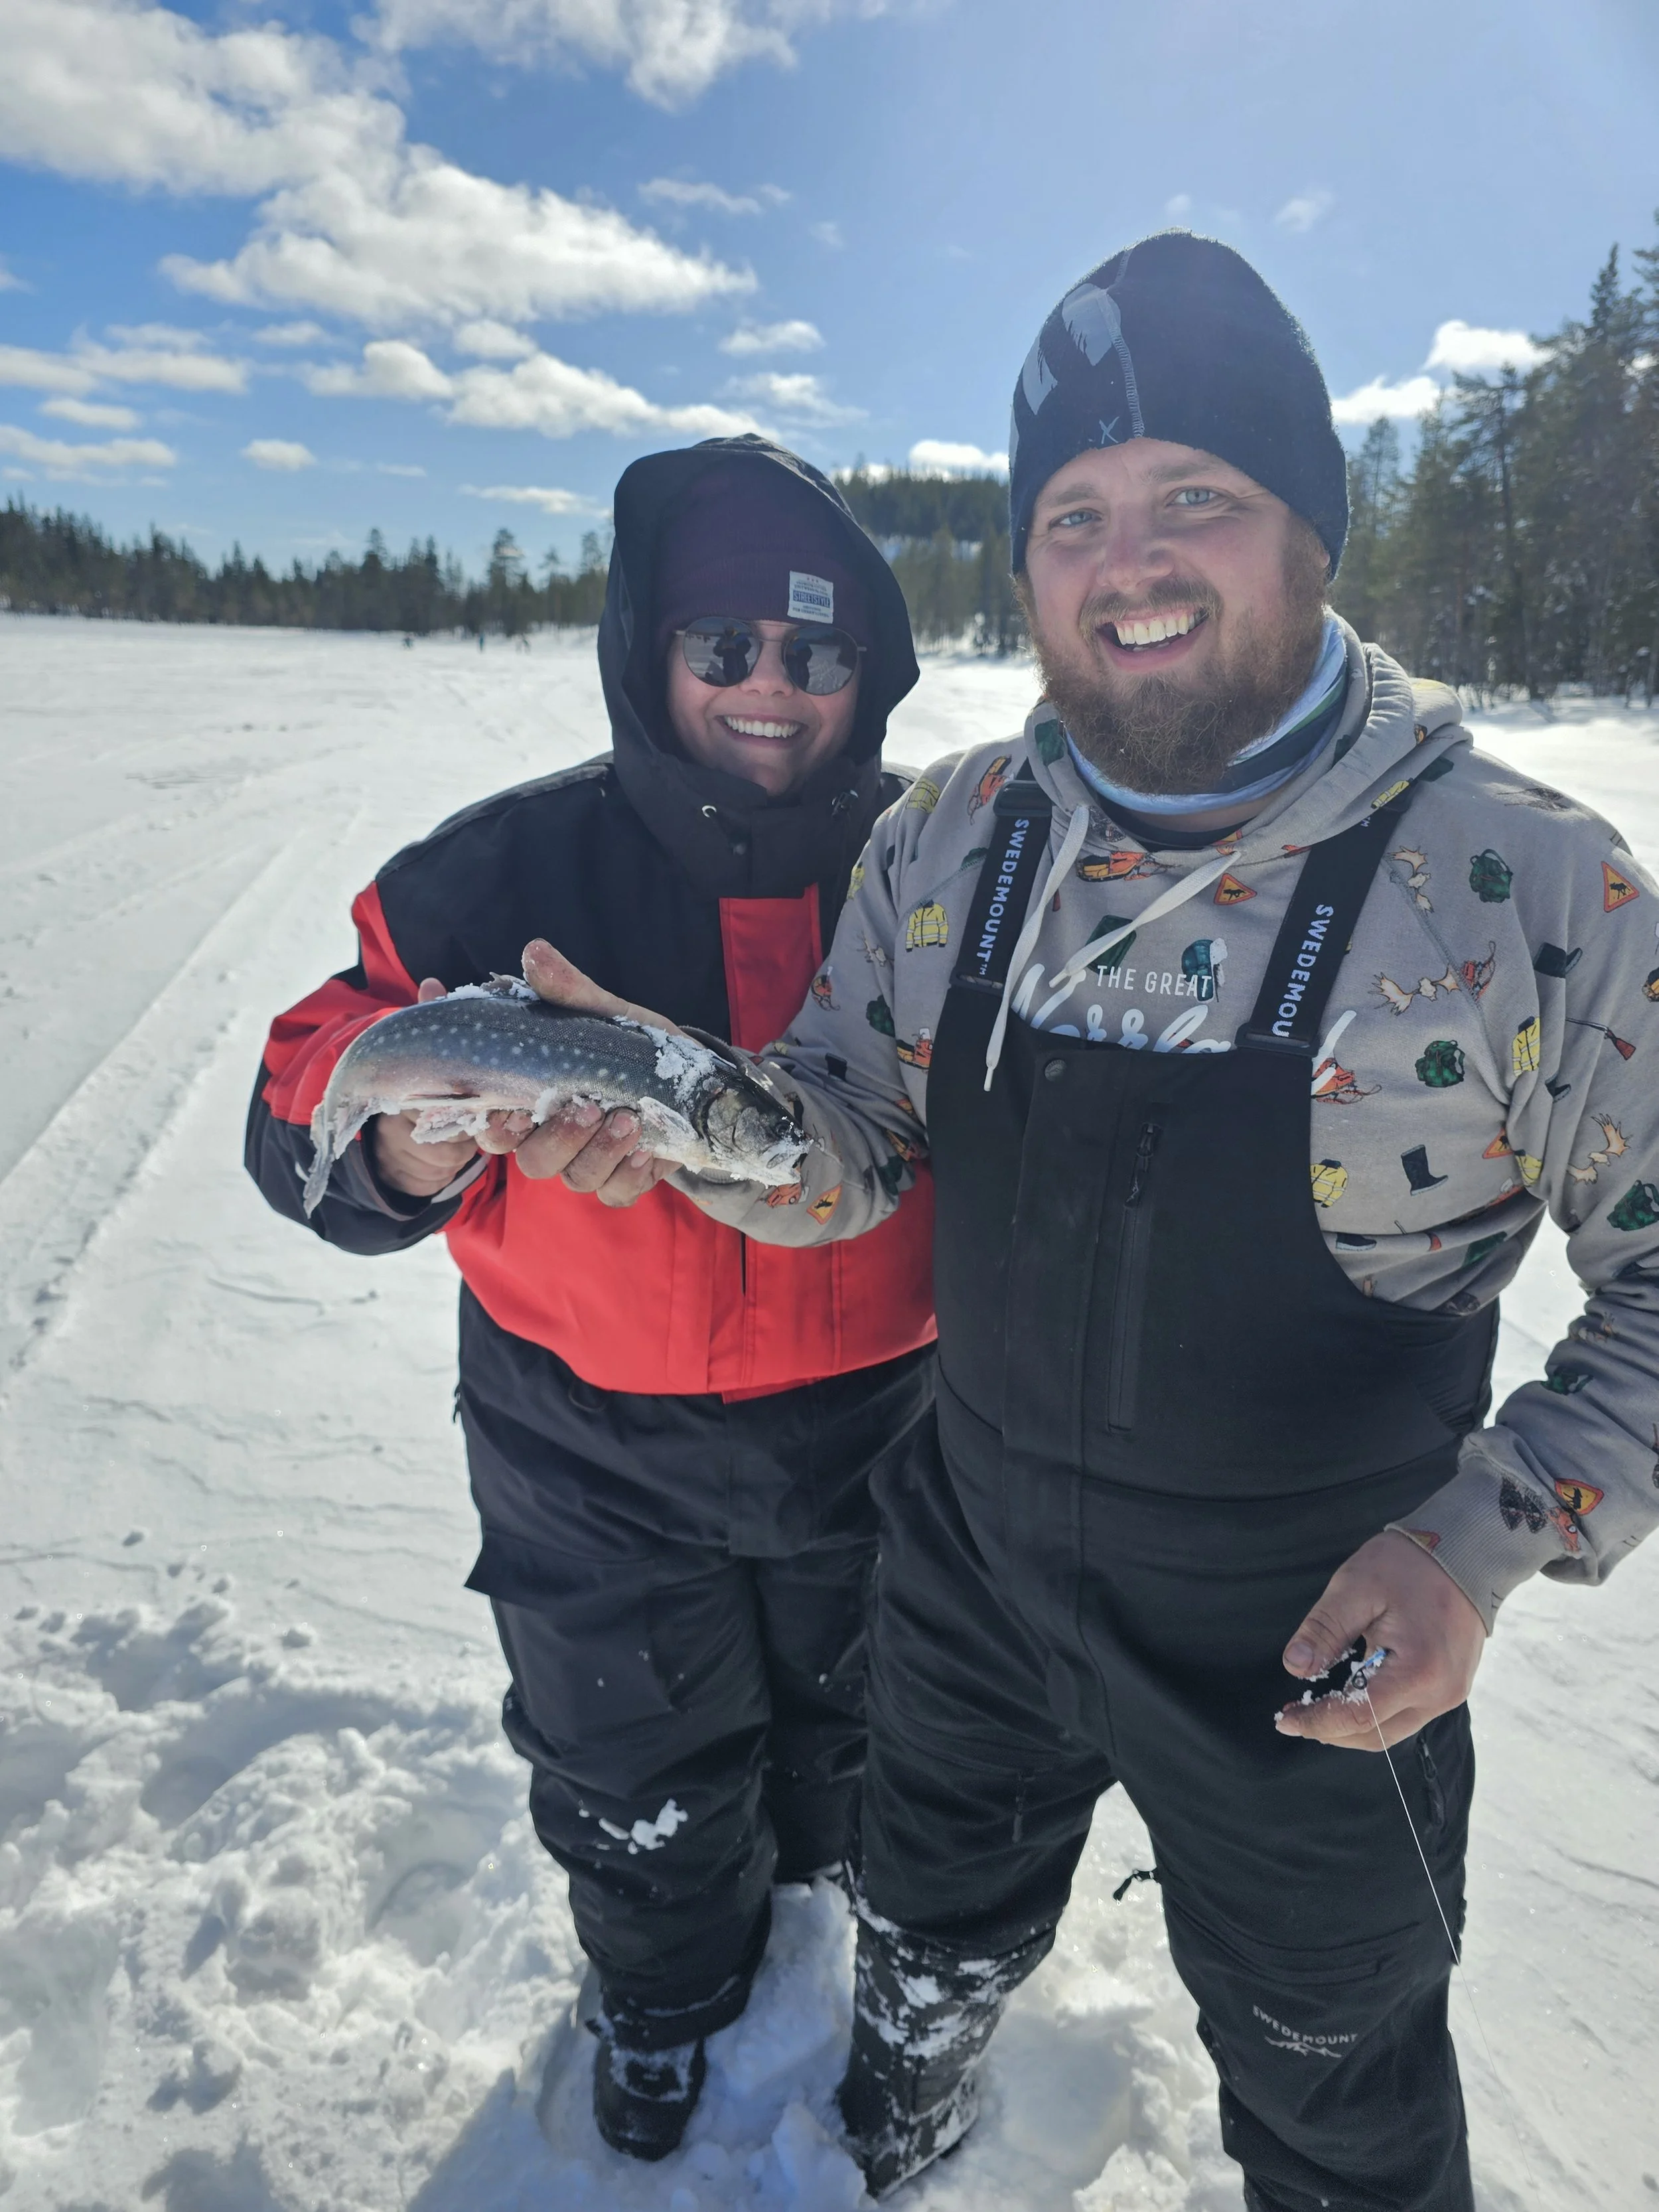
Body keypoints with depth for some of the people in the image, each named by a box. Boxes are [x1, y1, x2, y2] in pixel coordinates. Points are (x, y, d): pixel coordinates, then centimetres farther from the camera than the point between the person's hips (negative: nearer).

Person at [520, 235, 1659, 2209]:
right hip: (972, 1563, 5)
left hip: (1315, 1645, -3)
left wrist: (1487, 1536, -23)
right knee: (928, 1934, 34)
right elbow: (853, 1154, -6)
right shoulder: (942, 840, -9)